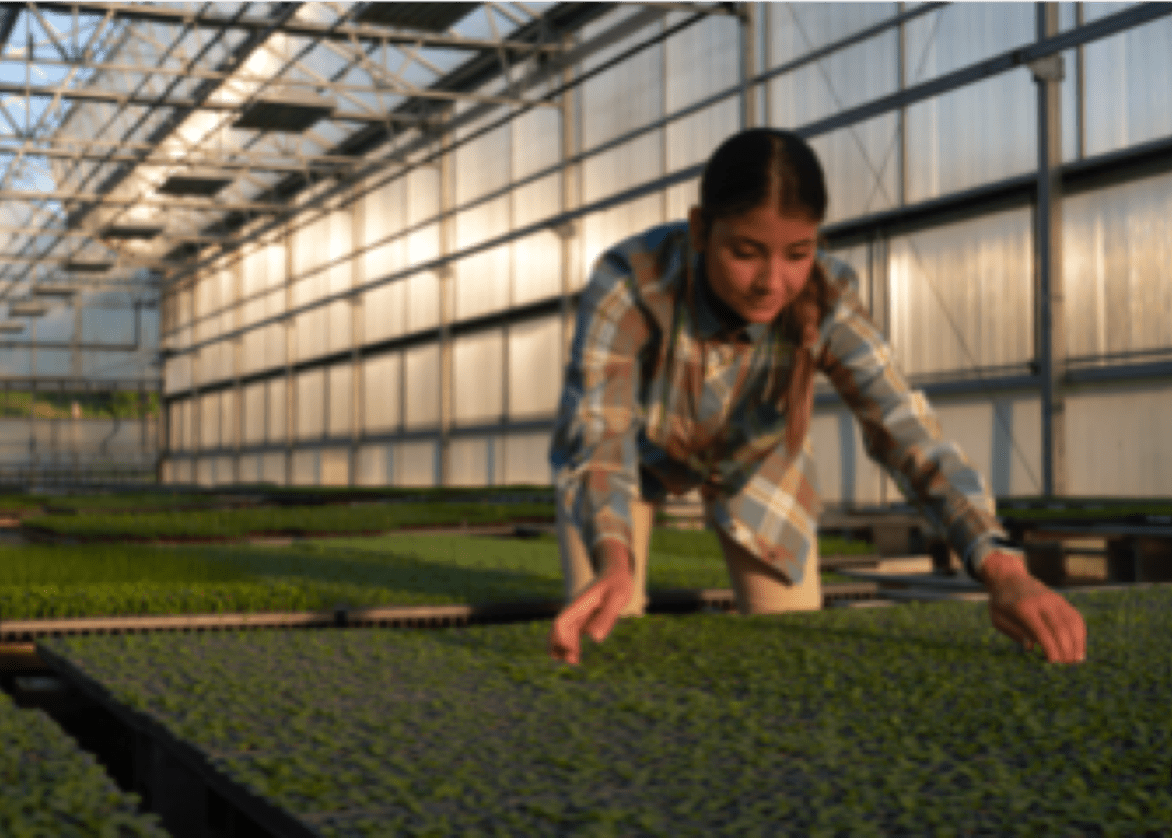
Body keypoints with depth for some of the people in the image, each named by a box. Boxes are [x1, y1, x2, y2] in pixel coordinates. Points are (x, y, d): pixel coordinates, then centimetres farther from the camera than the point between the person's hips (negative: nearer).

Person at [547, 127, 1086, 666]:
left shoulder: (824, 302, -35)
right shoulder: (628, 283, -40)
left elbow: (908, 434, -42)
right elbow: (597, 440, -48)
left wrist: (1004, 574, -58)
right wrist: (612, 565, -70)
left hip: (750, 459, 2)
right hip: (638, 456, -1)